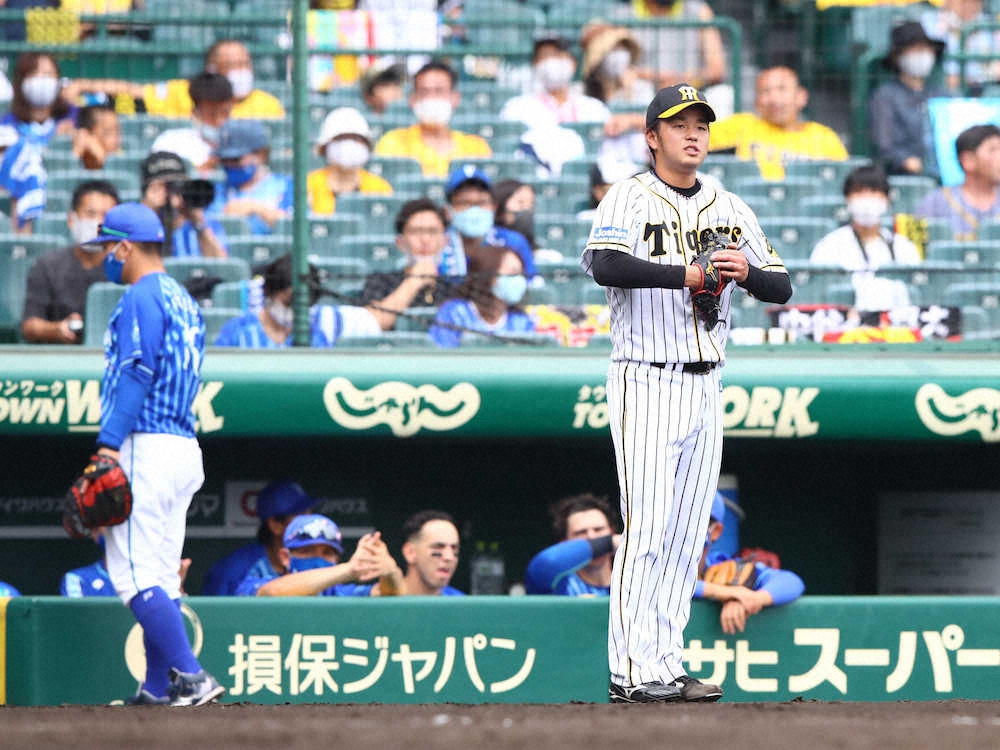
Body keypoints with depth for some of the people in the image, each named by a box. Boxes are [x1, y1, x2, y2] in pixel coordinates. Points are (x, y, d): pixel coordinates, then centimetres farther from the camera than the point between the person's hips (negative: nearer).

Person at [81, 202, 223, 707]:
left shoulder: (141, 298, -8)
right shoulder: (183, 301, 21)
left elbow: (136, 373, -18)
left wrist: (110, 443, -23)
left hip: (145, 448, -10)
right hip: (184, 450, 10)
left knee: (134, 574, -12)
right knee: (159, 577, 11)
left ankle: (191, 677, -21)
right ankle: (158, 689, 11)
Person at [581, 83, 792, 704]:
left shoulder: (730, 209, 14)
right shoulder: (630, 199, -4)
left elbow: (782, 287, 11)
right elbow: (606, 265, -24)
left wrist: (748, 271, -10)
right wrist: (688, 274, -22)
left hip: (706, 389, 6)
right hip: (646, 384, -6)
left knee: (686, 534, 6)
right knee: (647, 528, -11)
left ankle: (666, 665, 9)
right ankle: (634, 671, -11)